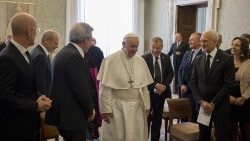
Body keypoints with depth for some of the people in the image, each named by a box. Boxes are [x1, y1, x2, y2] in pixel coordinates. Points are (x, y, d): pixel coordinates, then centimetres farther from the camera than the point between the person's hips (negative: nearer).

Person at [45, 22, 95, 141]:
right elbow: (81, 90, -20)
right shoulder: (74, 56, -19)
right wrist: (90, 111, -4)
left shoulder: (64, 52, 11)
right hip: (73, 117, -10)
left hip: (62, 113, 10)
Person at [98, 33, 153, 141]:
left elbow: (144, 86, 9)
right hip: (116, 107, -4)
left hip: (137, 107, 4)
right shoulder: (110, 60, -9)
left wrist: (146, 105, 8)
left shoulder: (141, 61, 5)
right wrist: (105, 109, -11)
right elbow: (104, 87, -9)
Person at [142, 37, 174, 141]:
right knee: (146, 118, 4)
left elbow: (171, 73, 4)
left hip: (161, 92, 4)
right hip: (148, 92, -3)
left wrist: (164, 85, -11)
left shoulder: (166, 58, 6)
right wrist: (156, 85, -20)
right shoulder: (144, 58, -7)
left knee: (157, 118, 12)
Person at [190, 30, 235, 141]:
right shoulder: (198, 60, 7)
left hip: (220, 106, -4)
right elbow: (193, 83, 5)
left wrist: (213, 103, -12)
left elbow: (228, 85, -11)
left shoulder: (227, 59, -6)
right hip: (202, 106, 4)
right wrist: (201, 102, -7)